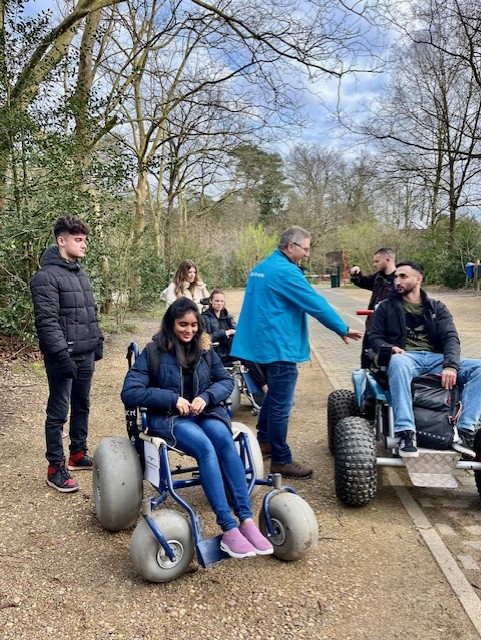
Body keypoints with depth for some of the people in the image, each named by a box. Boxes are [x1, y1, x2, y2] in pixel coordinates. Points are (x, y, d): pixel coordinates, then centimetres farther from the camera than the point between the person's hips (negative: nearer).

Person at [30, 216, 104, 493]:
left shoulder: (81, 274, 13)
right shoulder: (47, 276, -13)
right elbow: (47, 321, -19)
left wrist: (98, 340, 15)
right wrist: (63, 355, -23)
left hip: (86, 355, 8)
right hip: (63, 357, -8)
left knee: (82, 406, 17)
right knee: (58, 412, 1)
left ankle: (78, 454, 31)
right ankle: (56, 468, 10)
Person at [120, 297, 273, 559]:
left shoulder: (204, 349, 9)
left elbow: (226, 381, 11)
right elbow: (129, 392, -10)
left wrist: (206, 396, -11)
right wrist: (172, 399, -17)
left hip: (205, 412, 4)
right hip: (168, 418, -3)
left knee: (225, 440, -31)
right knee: (205, 447, -34)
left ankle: (246, 520, -30)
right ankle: (229, 529, -33)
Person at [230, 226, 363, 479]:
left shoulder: (260, 268, 13)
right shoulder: (286, 272, -18)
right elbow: (317, 304, -17)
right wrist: (343, 330, -7)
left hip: (263, 342, 10)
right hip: (280, 347, -10)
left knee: (274, 394, 24)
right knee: (281, 405, -1)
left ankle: (263, 440, 35)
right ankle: (281, 460, 8)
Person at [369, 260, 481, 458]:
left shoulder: (437, 308, 17)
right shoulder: (387, 307, 15)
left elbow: (450, 338, 3)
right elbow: (375, 338, 12)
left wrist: (450, 365, -17)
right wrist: (389, 348, -13)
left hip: (435, 359, 3)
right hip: (406, 357, -3)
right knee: (398, 363, -41)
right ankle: (406, 433, -44)